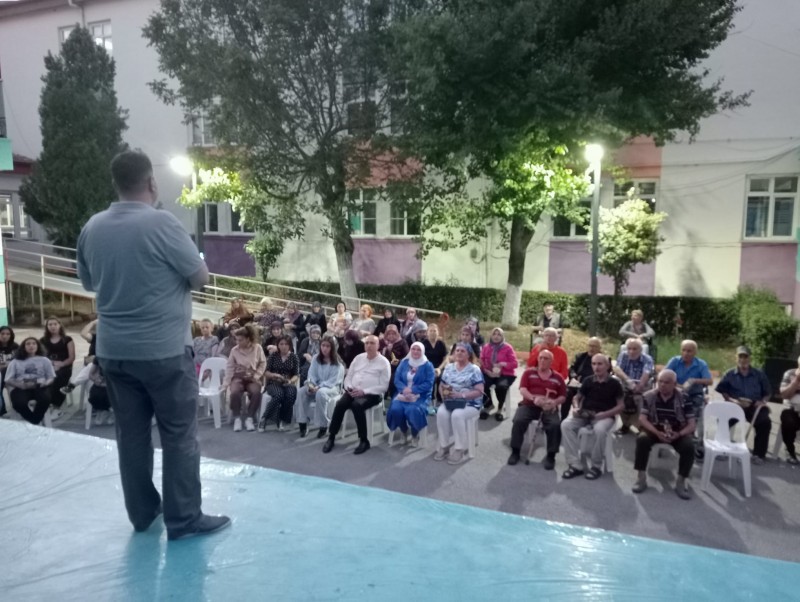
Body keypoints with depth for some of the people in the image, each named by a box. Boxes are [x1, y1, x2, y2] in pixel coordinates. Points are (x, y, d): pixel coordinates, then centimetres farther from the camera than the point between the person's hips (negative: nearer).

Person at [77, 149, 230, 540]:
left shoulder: (92, 228, 3)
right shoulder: (162, 223, -16)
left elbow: (89, 282, 17)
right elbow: (202, 278, -9)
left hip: (112, 350, 6)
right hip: (164, 349, -6)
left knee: (131, 432, 15)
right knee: (179, 435, 5)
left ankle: (142, 512, 29)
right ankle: (184, 519, 13)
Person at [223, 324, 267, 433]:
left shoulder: (257, 348, -5)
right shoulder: (234, 350, -2)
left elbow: (263, 363, 3)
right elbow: (229, 367, 2)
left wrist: (256, 376, -8)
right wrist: (225, 383, -3)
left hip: (252, 378, 0)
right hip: (238, 377, 1)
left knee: (256, 393, -33)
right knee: (234, 393, -33)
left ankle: (249, 418, -16)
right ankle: (237, 419, -14)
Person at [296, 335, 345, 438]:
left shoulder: (337, 362, -8)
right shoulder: (316, 358, 7)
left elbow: (334, 380, -15)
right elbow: (312, 374, 4)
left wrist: (319, 387, -25)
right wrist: (311, 384, -18)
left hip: (332, 387, -5)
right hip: (316, 386, 5)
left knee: (321, 393, -38)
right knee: (301, 391, -24)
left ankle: (323, 426, -27)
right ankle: (303, 423, -19)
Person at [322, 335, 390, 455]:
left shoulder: (384, 362, -1)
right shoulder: (358, 358, 15)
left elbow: (383, 386, -8)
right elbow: (348, 377, 16)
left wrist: (364, 391, -17)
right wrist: (349, 388, -7)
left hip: (372, 394, -4)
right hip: (353, 391, 4)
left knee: (357, 405, -34)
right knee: (340, 404, -25)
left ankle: (364, 440, -21)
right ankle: (331, 437, -11)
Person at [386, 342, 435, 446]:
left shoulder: (428, 365, 1)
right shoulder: (404, 363, 12)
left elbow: (429, 384, -8)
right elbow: (397, 379, 6)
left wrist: (412, 390, -19)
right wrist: (404, 389, -16)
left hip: (420, 396, -3)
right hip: (403, 394, 3)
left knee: (411, 410, -33)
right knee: (395, 409, -27)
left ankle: (415, 435, -2)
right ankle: (404, 432, 5)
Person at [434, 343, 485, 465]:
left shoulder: (474, 370, -4)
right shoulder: (449, 367, 11)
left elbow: (479, 391, -13)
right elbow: (441, 386, 14)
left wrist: (461, 395, -23)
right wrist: (444, 393, -9)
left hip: (470, 404, -4)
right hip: (450, 402, 4)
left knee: (457, 415, -34)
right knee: (441, 413, -27)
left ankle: (460, 450, -20)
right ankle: (443, 446, -14)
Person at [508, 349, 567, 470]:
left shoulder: (557, 377, 11)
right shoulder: (529, 372, 9)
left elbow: (563, 396, 10)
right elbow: (522, 389, -2)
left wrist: (555, 402, -13)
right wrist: (533, 398, -22)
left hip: (549, 408, 0)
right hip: (529, 405, 0)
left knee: (555, 425, -29)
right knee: (518, 421, -27)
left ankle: (551, 456, -11)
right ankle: (515, 452, -9)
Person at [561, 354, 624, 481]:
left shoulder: (614, 383, 0)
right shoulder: (588, 381, 9)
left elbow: (621, 405, 0)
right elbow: (577, 398, 17)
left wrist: (604, 414, -16)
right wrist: (576, 408, -6)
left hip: (605, 416, -3)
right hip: (584, 415, 4)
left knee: (600, 430, -39)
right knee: (566, 425, -25)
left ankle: (596, 466, -17)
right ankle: (576, 465, -23)